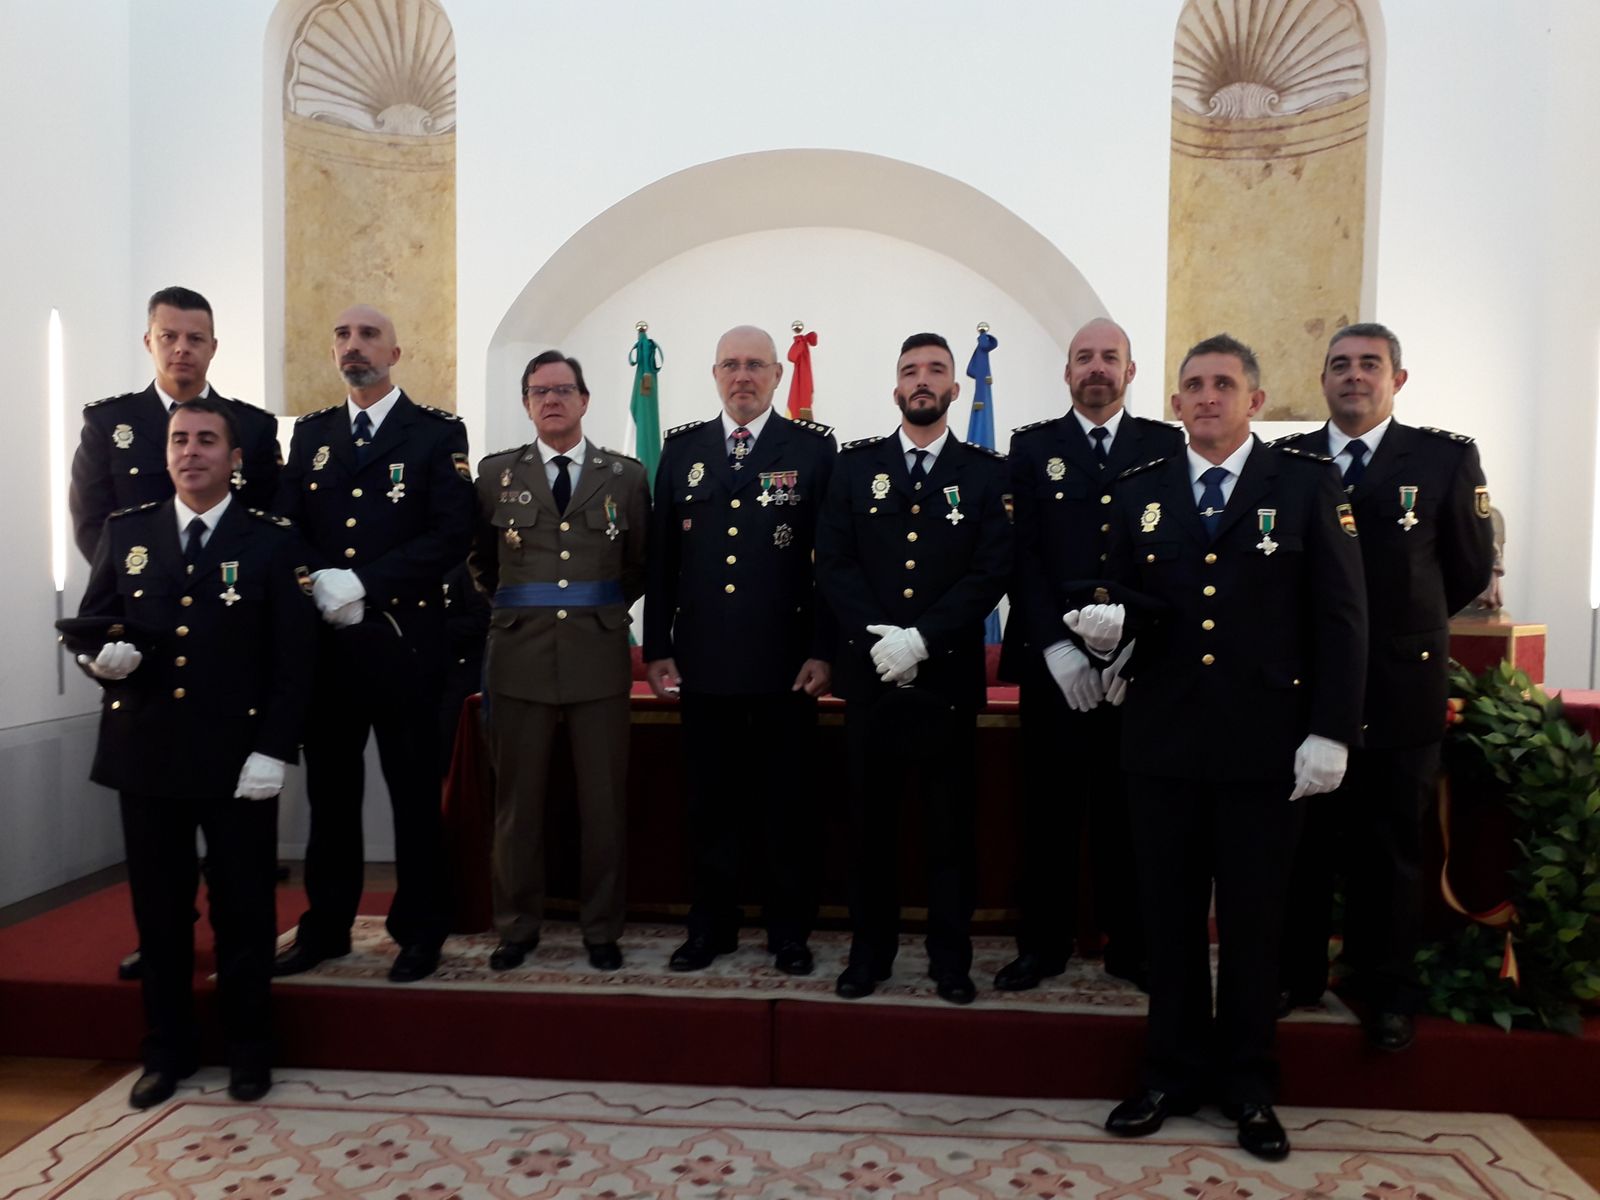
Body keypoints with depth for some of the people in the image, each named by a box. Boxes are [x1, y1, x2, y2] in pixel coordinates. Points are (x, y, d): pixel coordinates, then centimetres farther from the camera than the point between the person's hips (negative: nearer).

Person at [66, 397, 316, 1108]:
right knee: (158, 908, 12)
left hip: (239, 756, -3)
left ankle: (249, 1049, 23)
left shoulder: (273, 543, 0)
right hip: (145, 750, 3)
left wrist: (274, 750, -11)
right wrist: (100, 653, -12)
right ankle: (168, 1049, 29)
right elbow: (89, 623, 12)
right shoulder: (124, 532, 9)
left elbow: (293, 660, -4)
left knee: (243, 908, 7)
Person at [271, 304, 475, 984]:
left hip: (403, 639, -4)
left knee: (414, 792, 4)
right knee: (329, 790, 13)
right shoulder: (310, 434, 14)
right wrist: (321, 584, -12)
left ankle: (420, 931, 16)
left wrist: (364, 584, -15)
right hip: (324, 639, 4)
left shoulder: (438, 433, 0)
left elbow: (452, 535, -10)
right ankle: (325, 927, 26)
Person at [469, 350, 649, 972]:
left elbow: (643, 564, 13)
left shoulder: (626, 475, 5)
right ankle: (516, 926, 23)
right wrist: (511, 606, 12)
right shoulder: (496, 471, 7)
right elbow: (479, 558, 16)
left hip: (599, 655, 0)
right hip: (519, 656, 1)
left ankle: (601, 929, 19)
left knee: (603, 800, 5)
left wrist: (608, 610, 10)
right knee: (517, 799, 8)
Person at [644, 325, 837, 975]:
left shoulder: (814, 447, 1)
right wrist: (657, 646, 6)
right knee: (711, 799, 10)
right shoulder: (681, 448, 9)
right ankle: (711, 926, 25)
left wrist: (824, 650, -7)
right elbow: (660, 555, 9)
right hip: (703, 660, 2)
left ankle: (789, 930, 23)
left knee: (789, 801, 7)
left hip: (786, 662, -2)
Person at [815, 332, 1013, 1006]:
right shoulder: (855, 466, 9)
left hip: (948, 676, -1)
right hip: (870, 673, 1)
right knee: (872, 823, 9)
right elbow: (832, 563, 1)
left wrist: (921, 639, -15)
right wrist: (879, 638, -12)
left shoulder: (986, 472, 5)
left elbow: (992, 571, -5)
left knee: (952, 827, 7)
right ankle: (870, 952, 23)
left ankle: (950, 959, 21)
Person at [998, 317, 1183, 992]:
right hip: (1052, 660, 0)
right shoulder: (1032, 447, 7)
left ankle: (1130, 945, 22)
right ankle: (1043, 944, 19)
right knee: (1049, 809, 6)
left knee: (1128, 809, 8)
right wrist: (1058, 646, -11)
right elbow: (1022, 555, -1)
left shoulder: (1166, 445, 8)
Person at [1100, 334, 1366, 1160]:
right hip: (1162, 740, 2)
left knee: (1253, 916, 10)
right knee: (1169, 913, 11)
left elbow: (1340, 617, -3)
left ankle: (1246, 1084, 27)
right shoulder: (1139, 491, 9)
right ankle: (1172, 1073, 27)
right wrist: (1108, 622, -14)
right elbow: (1123, 596, 10)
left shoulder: (1308, 485, 1)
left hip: (1265, 743, -2)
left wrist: (1331, 731, -9)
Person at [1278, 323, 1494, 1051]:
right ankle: (1297, 974, 26)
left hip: (1400, 691, -1)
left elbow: (1471, 568, 6)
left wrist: (1404, 627, 12)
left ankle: (1388, 992, 26)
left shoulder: (1447, 458, -1)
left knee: (1389, 851, 10)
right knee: (1301, 845, 10)